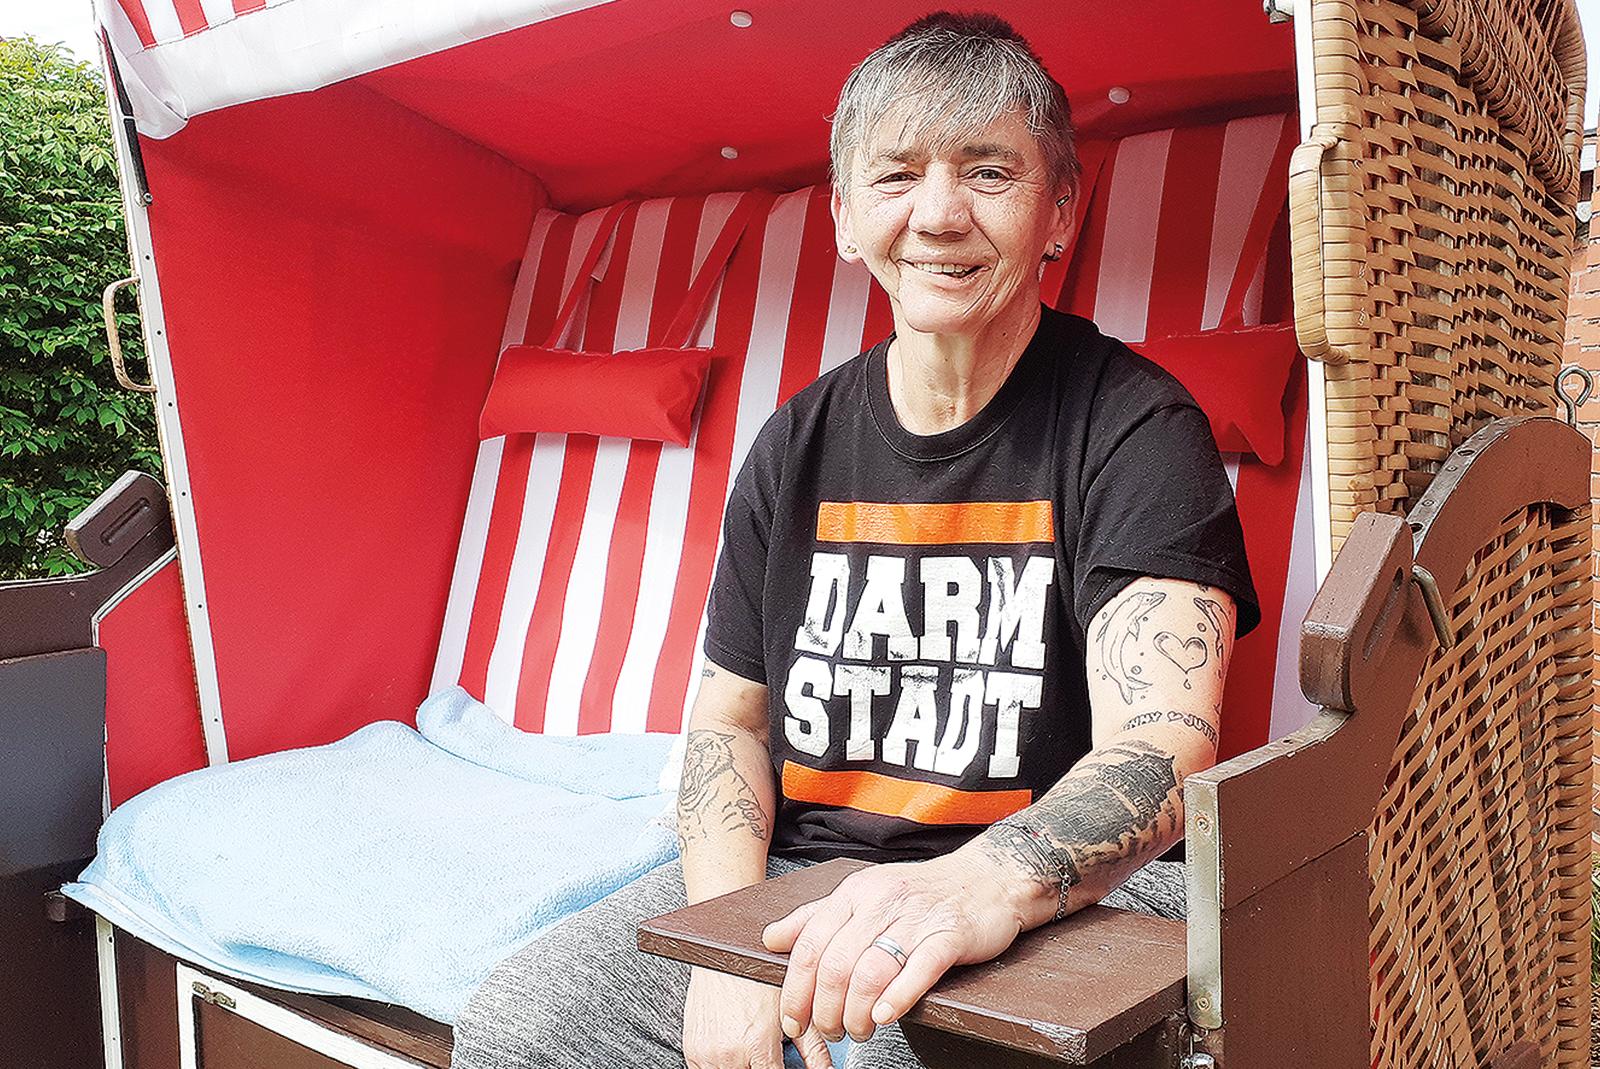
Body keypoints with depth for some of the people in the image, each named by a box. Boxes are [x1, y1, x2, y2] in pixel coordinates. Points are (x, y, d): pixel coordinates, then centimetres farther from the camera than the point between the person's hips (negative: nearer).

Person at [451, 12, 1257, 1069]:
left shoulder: (1137, 427, -10)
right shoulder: (800, 444, 5)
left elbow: (1162, 749, -23)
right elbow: (730, 717, 9)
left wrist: (989, 883, -44)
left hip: (1067, 898, -4)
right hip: (797, 873, 5)